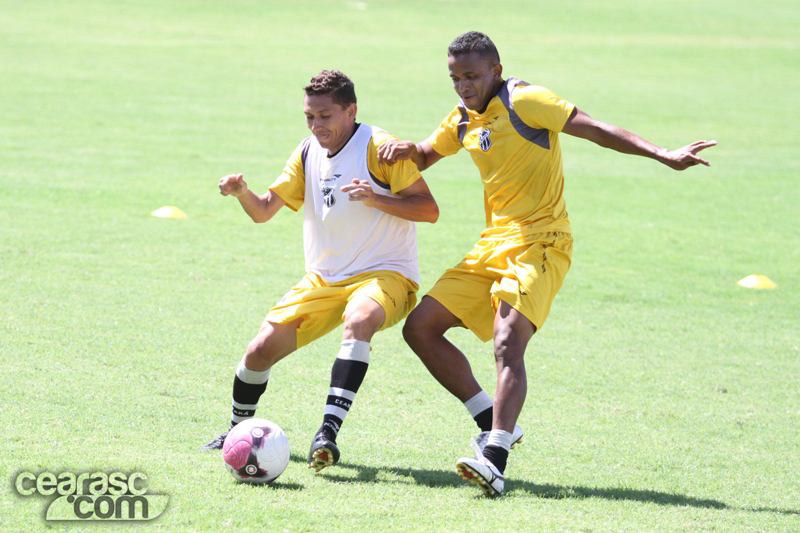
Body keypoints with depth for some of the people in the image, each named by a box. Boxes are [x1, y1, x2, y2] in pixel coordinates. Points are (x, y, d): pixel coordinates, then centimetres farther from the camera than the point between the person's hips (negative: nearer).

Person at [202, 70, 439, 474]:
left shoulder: (379, 147, -12)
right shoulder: (307, 153, 7)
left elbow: (429, 209, -14)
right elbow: (265, 210, 8)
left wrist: (376, 199, -29)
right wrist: (242, 192, -14)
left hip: (384, 274, -6)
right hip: (322, 280, 6)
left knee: (358, 321, -39)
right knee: (261, 349, -3)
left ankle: (329, 432, -46)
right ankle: (237, 429, 26)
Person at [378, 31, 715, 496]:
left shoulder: (523, 101, -11)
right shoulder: (462, 121, 12)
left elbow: (593, 129, -16)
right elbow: (425, 156, 28)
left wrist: (663, 155, -25)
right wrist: (405, 149, 2)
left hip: (540, 244, -8)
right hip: (494, 244, 8)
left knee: (508, 343, -26)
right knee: (420, 328, 4)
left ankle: (495, 460, -35)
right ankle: (495, 423, 11)